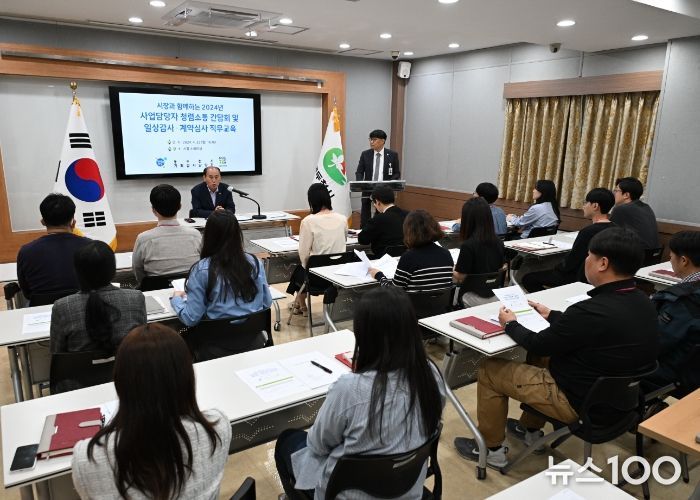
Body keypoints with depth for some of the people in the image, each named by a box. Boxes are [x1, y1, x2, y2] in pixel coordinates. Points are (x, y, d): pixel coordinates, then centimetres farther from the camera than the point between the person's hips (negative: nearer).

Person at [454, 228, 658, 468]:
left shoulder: (594, 310, -32)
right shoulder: (642, 302, -5)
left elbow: (539, 344, -17)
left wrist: (511, 324, 1)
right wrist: (552, 315, 19)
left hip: (582, 403, -8)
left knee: (490, 369, 3)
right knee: (539, 356, 28)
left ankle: (491, 449, 21)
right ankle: (530, 430, 39)